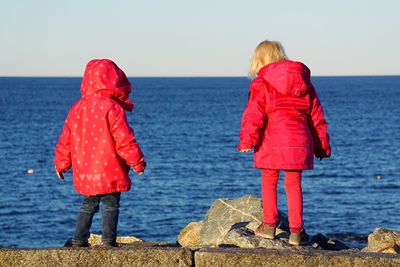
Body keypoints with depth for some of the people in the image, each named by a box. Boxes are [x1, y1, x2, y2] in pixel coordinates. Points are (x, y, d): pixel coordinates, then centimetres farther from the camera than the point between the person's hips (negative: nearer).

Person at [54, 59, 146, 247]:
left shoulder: (77, 108, 7)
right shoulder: (113, 108, -11)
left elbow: (66, 139, 12)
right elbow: (124, 140, -13)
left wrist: (61, 164, 22)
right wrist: (138, 162, -3)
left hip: (84, 171, 6)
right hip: (109, 171, -6)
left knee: (87, 206, 17)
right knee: (111, 206, 2)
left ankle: (78, 240, 15)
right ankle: (108, 240, -4)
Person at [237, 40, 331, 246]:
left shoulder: (261, 84, 0)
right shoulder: (304, 82, 15)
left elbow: (254, 114, -10)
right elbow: (316, 116, 17)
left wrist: (247, 141, -12)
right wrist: (322, 145, 22)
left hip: (272, 142, -3)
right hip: (298, 142, 3)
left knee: (269, 183, 12)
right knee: (294, 185, 7)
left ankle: (269, 226, 13)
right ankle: (296, 231, 3)